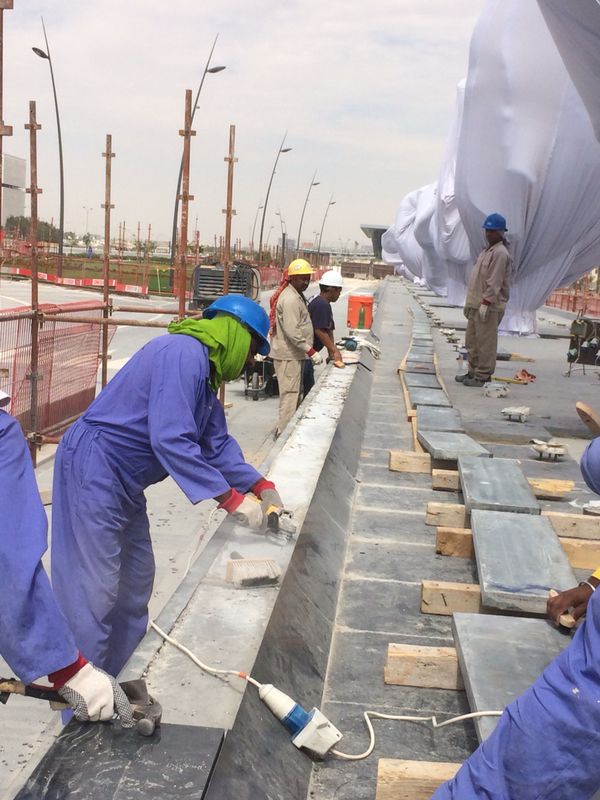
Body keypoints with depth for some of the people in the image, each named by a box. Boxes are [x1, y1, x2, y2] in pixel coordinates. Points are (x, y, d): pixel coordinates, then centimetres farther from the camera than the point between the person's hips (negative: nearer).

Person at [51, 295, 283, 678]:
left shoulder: (205, 369, 11)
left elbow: (217, 443, 14)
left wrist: (260, 486, 4)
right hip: (94, 471, -11)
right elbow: (170, 440, -30)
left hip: (122, 482, 11)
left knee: (136, 579, 17)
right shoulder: (184, 354, -21)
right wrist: (231, 499, -26)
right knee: (96, 592, -6)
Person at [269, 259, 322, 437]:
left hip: (293, 354, 11)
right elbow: (292, 331, -25)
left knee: (295, 393, 18)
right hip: (288, 355, -11)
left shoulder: (296, 296, 16)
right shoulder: (290, 299, -18)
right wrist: (311, 351, -23)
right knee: (290, 394, -7)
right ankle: (283, 432, -2)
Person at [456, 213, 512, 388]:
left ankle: (482, 376, -2)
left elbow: (494, 282, -19)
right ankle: (473, 372, 23)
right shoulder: (487, 251, 19)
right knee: (471, 342, 14)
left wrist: (485, 302, -23)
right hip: (476, 305, 10)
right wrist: (469, 302, 21)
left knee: (485, 342, -6)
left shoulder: (500, 253, -12)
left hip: (489, 307, -10)